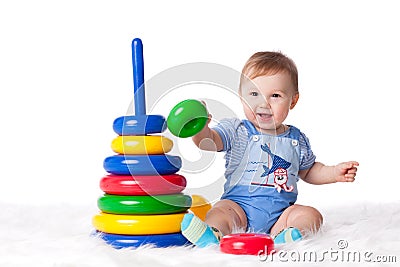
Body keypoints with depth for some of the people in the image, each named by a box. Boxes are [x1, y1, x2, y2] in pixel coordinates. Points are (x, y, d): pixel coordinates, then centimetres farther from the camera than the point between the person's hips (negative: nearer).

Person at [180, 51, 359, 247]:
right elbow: (208, 141, -16)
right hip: (239, 204, -3)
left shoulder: (297, 140, 12)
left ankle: (284, 237, -44)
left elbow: (307, 171, 28)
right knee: (222, 209, -30)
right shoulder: (236, 131, 2)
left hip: (280, 212, 3)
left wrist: (335, 173, 12)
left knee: (311, 215, -19)